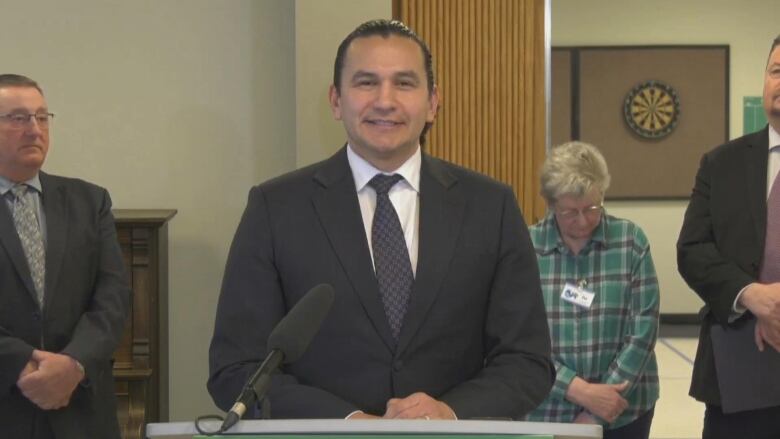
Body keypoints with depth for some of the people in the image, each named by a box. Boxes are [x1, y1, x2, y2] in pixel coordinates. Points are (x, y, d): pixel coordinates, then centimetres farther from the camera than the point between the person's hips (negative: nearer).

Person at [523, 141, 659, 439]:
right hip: (546, 413, 0)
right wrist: (579, 391, -17)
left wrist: (595, 414, -10)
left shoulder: (631, 241, -2)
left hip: (622, 412, 1)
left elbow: (643, 329, -5)